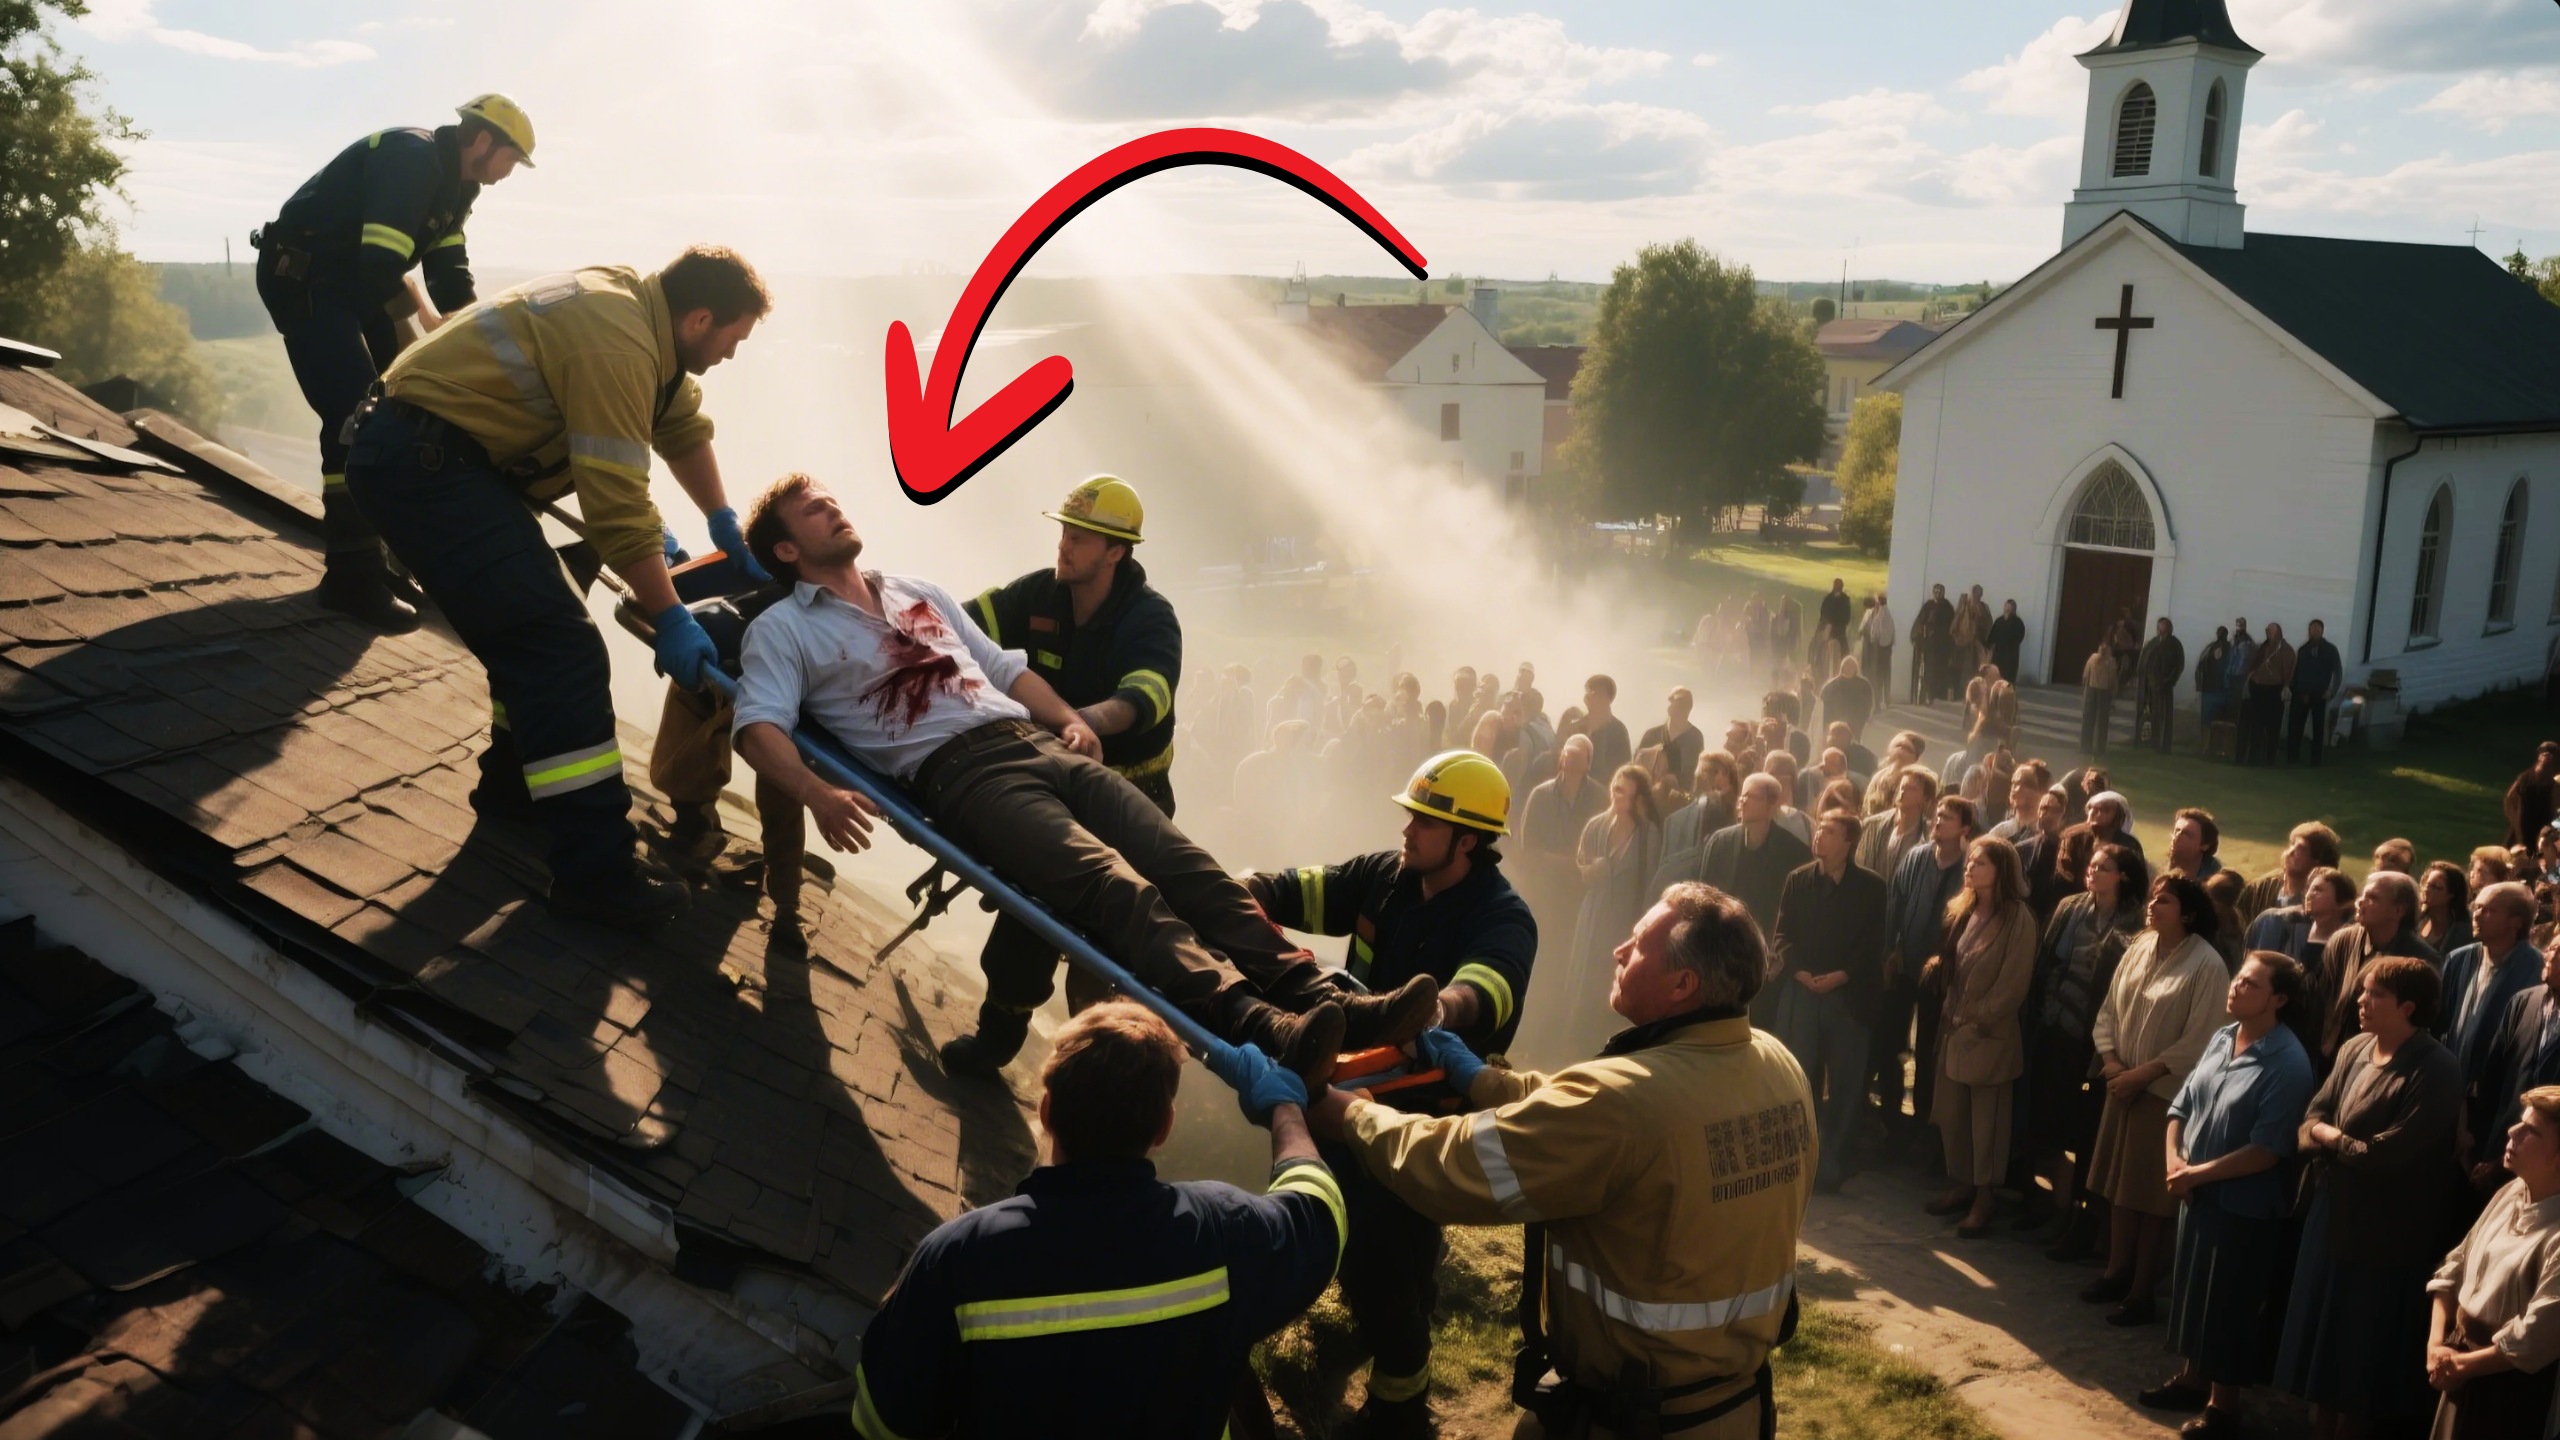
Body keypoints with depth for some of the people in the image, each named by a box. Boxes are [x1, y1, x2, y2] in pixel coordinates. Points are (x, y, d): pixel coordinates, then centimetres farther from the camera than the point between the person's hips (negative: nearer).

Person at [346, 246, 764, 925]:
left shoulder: (638, 307, 8)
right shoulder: (616, 344, -22)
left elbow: (684, 425, 22)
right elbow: (616, 506, -22)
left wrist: (724, 525, 23)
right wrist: (671, 620, -16)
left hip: (432, 451, 11)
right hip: (423, 462, -11)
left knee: (534, 626, 19)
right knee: (560, 645, -15)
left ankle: (514, 781, 34)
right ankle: (594, 872, -16)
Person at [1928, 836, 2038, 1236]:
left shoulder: (2018, 919, -13)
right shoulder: (1963, 910, 7)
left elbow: (2013, 984, -14)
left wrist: (1976, 1020, -10)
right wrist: (1936, 963, -5)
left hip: (1991, 1034, -6)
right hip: (1954, 1027, 6)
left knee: (1986, 1120, 4)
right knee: (1950, 1113, 11)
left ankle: (1983, 1199, 15)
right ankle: (1961, 1185, 26)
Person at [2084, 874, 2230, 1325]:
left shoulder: (2206, 965, -15)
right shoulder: (2139, 947, 2)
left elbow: (2198, 1042, -16)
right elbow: (2109, 1010, 7)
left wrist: (2143, 1073, -16)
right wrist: (2110, 1060, -7)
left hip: (2166, 1093, -6)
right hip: (2122, 1084, 6)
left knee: (2150, 1191, 4)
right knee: (2118, 1184, 14)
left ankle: (2142, 1291, 16)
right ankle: (2117, 1272, 29)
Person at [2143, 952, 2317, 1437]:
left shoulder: (2288, 1065, -21)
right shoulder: (2221, 1038, 1)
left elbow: (2267, 1152, -22)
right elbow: (2182, 1105, 7)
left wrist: (2197, 1173, -18)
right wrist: (2174, 1161, -8)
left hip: (2243, 1205, -7)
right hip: (2196, 1193, 7)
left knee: (2229, 1303, 8)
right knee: (2191, 1287, 20)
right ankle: (2192, 1377, 38)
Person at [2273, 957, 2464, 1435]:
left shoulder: (2437, 1071, -19)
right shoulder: (2354, 1050, 3)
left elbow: (2387, 1154, -24)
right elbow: (2311, 1119, 3)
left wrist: (2330, 1136, -8)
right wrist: (2345, 1144, -17)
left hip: (2383, 1234, -7)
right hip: (2331, 1216, 7)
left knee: (2362, 1357, 10)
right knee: (2321, 1343, 18)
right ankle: (2320, 1425, 33)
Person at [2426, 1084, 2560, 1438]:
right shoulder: (2511, 1193, 2)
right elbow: (2455, 1266, 6)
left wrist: (2462, 1364, -13)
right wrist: (2436, 1344, -4)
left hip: (2508, 1386, -7)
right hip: (2458, 1362, 7)